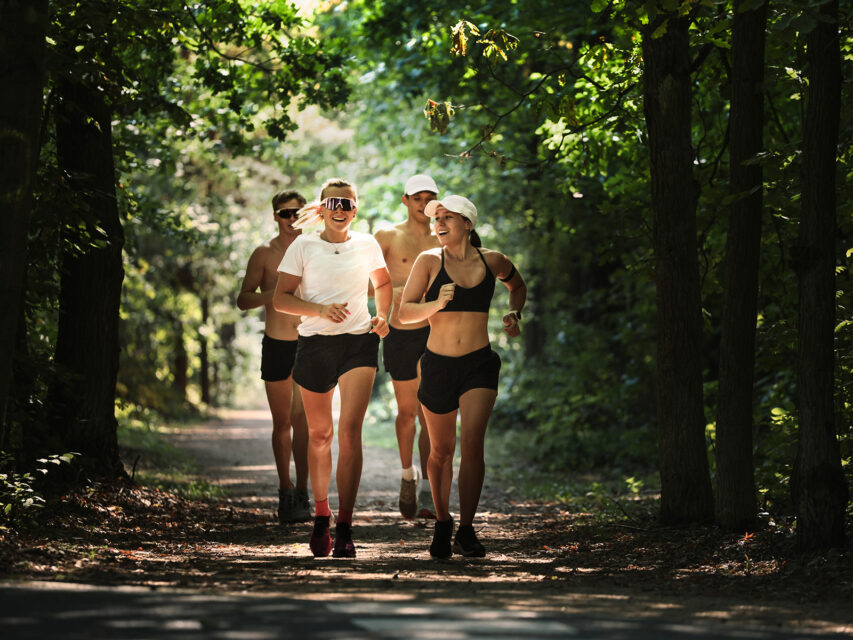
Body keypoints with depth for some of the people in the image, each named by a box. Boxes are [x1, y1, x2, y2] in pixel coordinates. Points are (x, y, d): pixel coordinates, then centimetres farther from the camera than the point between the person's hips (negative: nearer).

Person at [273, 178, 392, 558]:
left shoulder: (366, 245, 8)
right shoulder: (303, 247, 2)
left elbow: (383, 283, 27)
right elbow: (280, 298, -2)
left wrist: (383, 316, 9)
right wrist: (320, 309, -16)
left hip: (359, 341, 0)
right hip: (315, 342, 0)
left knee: (350, 429, -15)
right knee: (319, 434, 9)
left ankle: (345, 528, -15)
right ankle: (321, 516, 28)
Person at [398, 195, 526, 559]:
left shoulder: (492, 261, 2)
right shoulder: (430, 261, -3)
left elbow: (518, 286, 24)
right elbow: (405, 313, -6)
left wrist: (514, 314, 6)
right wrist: (437, 303, -22)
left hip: (479, 364, 0)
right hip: (438, 365, 1)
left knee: (472, 443, -17)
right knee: (441, 450, 11)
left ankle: (466, 531, -11)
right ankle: (442, 523, 31)